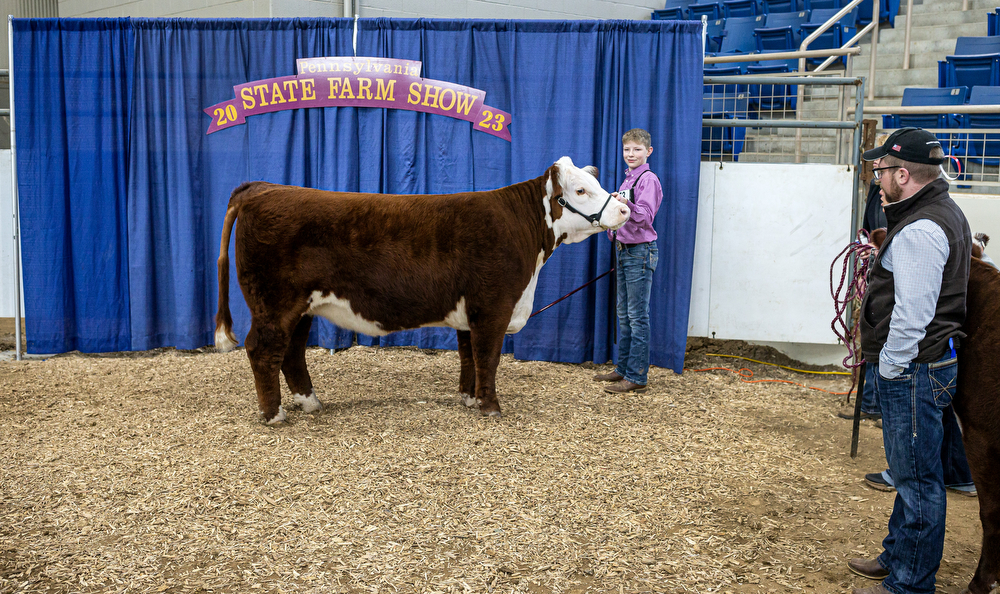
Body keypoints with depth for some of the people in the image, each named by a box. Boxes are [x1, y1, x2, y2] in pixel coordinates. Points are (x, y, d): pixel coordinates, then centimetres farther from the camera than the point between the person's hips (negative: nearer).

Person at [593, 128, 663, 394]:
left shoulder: (648, 179, -10)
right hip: (624, 250, 9)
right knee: (624, 315, 14)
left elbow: (645, 217, -23)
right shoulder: (628, 179, 17)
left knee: (638, 316, -7)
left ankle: (637, 377, -4)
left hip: (640, 252, -9)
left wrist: (626, 205, -36)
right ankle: (623, 369, 24)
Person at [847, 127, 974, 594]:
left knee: (917, 479, 0)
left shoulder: (919, 231, -21)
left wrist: (888, 368, -14)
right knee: (911, 472, 21)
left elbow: (912, 315, -24)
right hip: (925, 366, 11)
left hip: (914, 371, -11)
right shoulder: (944, 211, 14)